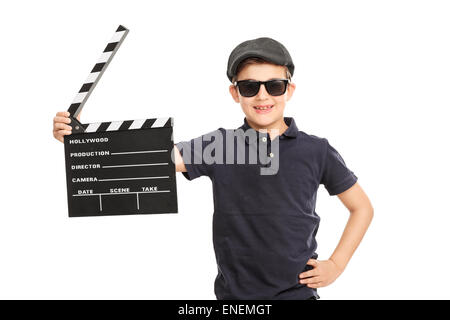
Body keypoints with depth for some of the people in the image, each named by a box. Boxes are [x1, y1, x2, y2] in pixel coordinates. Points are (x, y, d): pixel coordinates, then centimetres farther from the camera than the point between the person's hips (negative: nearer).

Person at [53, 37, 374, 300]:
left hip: (296, 292, 0)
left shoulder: (316, 151, -5)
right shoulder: (218, 145, -4)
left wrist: (337, 264, -2)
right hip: (233, 292, 1)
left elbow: (363, 208, 6)